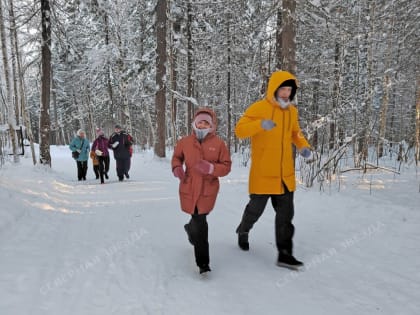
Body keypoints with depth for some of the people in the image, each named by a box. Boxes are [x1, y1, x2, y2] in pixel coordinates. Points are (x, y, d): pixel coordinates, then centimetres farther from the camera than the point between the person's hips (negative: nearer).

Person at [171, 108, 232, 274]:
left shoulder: (218, 143, -3)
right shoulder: (185, 142, 2)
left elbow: (226, 166, -1)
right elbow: (177, 157, 19)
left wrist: (211, 168, -19)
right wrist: (177, 167, -2)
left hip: (208, 190, 0)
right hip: (189, 189, 1)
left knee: (199, 220, 3)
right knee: (200, 225, 3)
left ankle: (190, 229, 38)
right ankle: (203, 262, 20)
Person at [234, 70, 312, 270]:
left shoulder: (292, 111, 7)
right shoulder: (258, 108, -11)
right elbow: (239, 130, -17)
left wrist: (303, 146, 1)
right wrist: (261, 124, -34)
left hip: (285, 174, 5)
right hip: (263, 173, -5)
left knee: (286, 214, 4)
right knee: (256, 209, 13)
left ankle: (284, 254, 13)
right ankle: (243, 231, 43)